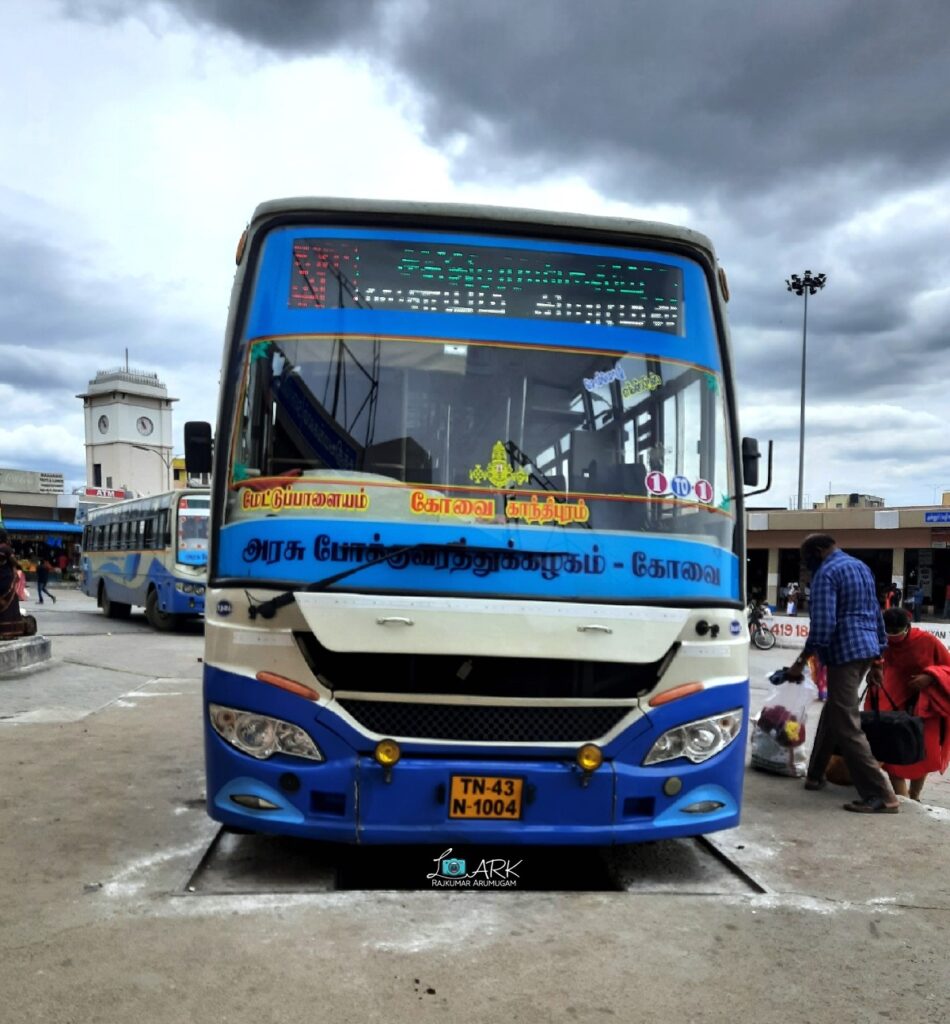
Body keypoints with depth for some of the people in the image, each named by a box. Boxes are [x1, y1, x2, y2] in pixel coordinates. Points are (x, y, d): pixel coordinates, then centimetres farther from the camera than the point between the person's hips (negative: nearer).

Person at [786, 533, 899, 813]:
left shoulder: (826, 573, -11)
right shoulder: (861, 567, 17)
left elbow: (822, 625, -19)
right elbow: (876, 613, 20)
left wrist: (801, 661, -13)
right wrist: (879, 651, 24)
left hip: (845, 652, -10)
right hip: (867, 649, 10)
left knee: (847, 726, -7)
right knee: (833, 713, 19)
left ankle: (881, 795, -8)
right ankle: (815, 775, 28)